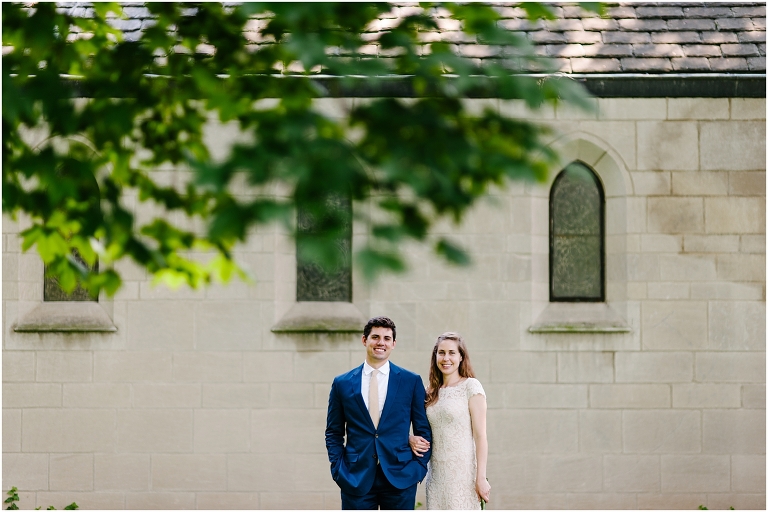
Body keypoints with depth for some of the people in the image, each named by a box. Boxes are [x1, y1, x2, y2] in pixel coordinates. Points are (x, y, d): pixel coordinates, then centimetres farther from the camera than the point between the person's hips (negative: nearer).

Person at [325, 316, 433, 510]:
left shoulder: (411, 381, 5)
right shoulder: (342, 384, 7)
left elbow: (423, 430, 8)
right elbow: (333, 433, 11)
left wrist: (418, 468, -1)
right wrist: (338, 469, 0)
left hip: (400, 478, 0)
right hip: (356, 479, 1)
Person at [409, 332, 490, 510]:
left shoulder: (471, 386, -4)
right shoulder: (433, 392, 13)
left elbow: (480, 435, -9)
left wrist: (481, 477, -14)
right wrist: (412, 439, -2)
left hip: (463, 474, -6)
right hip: (437, 475, 6)